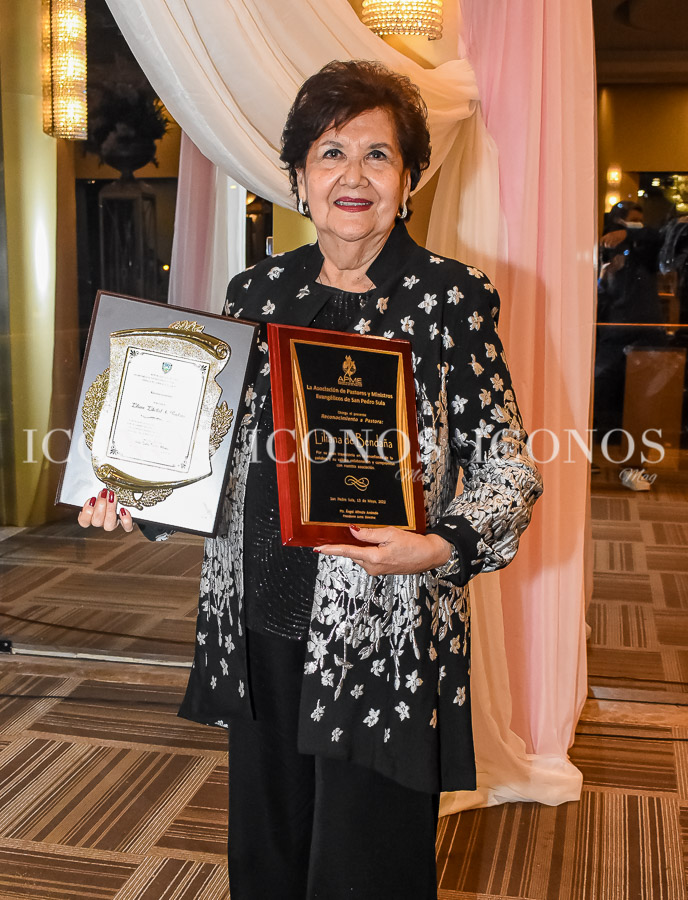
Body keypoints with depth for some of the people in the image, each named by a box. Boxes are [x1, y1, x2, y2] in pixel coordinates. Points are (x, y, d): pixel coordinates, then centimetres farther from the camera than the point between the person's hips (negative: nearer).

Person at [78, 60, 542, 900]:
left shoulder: (450, 298, -6)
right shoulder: (257, 291, 7)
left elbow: (510, 470, -6)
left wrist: (441, 547, -23)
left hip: (384, 635, -4)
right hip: (260, 620, 5)